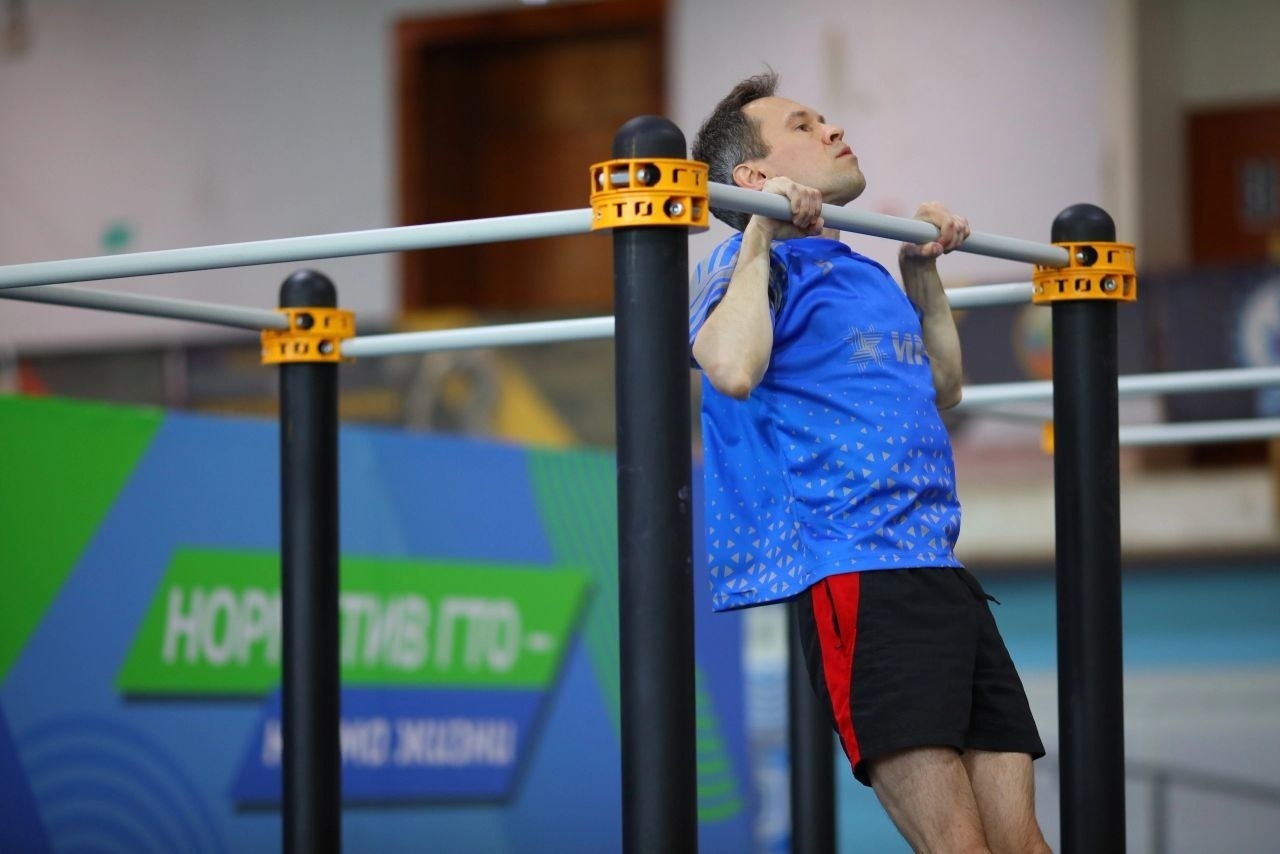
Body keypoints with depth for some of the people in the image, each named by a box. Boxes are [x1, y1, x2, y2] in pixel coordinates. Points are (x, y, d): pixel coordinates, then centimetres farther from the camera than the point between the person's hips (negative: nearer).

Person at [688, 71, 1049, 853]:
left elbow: (943, 388, 37)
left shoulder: (864, 273, 24)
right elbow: (733, 369, -22)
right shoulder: (754, 262, 0)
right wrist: (761, 237, -11)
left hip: (940, 574, 8)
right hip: (852, 572, -8)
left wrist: (922, 272, 31)